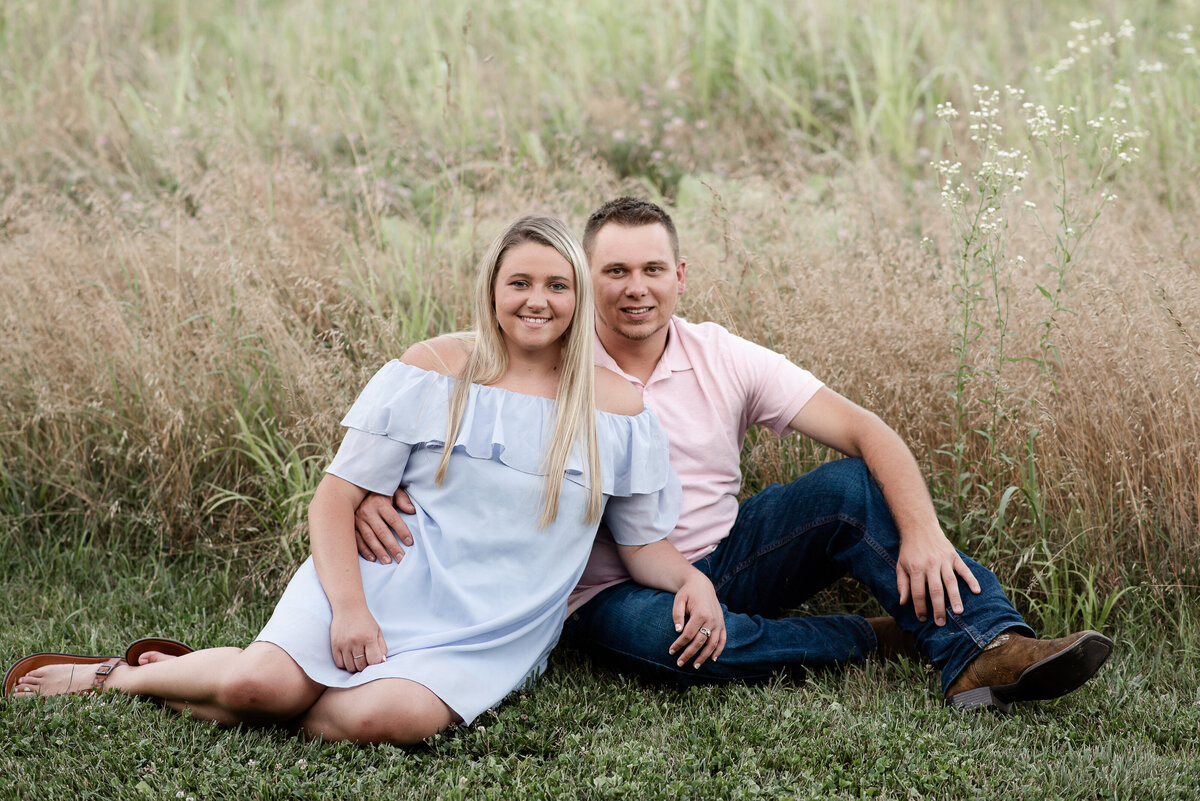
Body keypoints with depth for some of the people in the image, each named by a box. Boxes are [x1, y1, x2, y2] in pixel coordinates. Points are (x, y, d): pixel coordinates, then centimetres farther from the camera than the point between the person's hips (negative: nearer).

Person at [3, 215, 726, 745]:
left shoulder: (619, 410, 6)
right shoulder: (433, 371, 1)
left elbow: (645, 541, 13)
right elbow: (334, 500, 0)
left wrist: (692, 578, -9)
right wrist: (348, 606, -14)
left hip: (496, 633, 1)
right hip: (389, 583, 0)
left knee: (386, 717, -32)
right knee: (262, 682, -27)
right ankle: (122, 675, 4)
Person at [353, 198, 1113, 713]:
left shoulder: (724, 360, -2)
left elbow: (867, 431, -9)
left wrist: (923, 531, -26)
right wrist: (378, 494, -34)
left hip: (723, 560, 3)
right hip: (618, 592, -3)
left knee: (850, 486, -18)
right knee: (648, 629, -38)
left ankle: (987, 650, -30)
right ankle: (879, 639, -20)